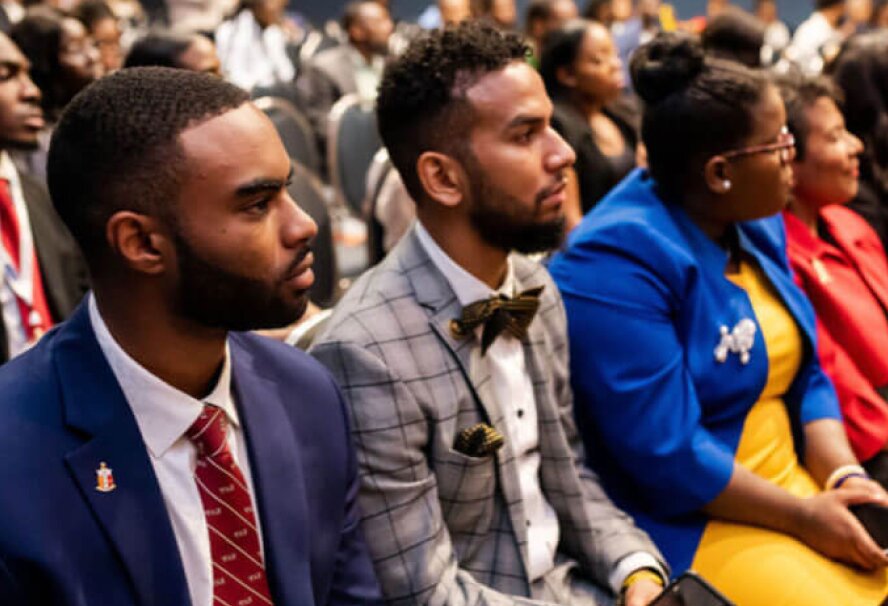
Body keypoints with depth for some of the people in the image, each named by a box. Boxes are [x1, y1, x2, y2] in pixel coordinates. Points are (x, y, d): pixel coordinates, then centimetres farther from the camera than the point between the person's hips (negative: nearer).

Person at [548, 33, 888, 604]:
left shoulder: (755, 224, 6)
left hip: (794, 483, 8)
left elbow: (804, 374, 9)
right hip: (687, 522, -7)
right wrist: (803, 517, -17)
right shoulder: (619, 262, -20)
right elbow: (666, 453, -23)